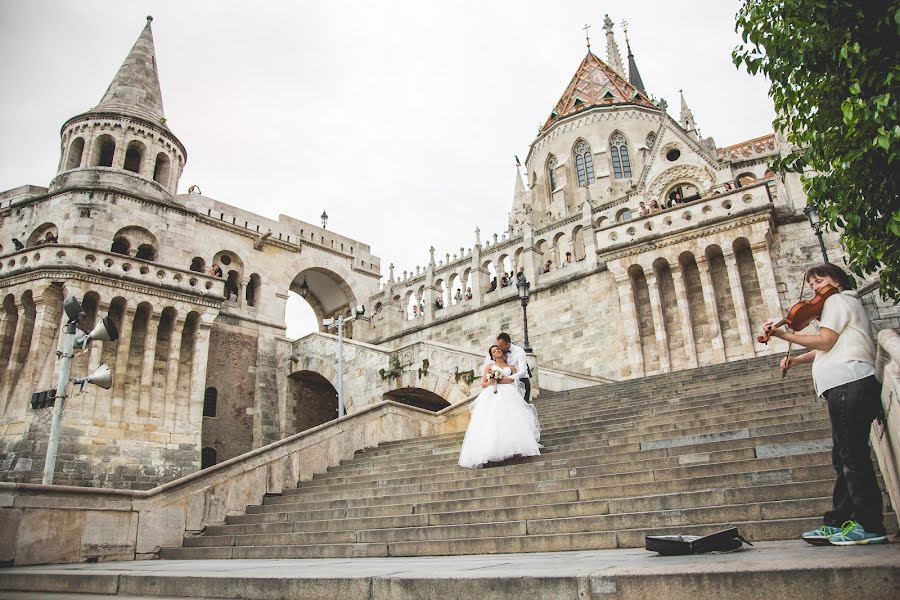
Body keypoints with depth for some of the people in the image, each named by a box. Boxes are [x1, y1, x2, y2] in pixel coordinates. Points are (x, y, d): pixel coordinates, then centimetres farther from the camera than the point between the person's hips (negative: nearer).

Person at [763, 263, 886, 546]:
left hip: (848, 384, -11)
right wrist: (797, 360, 18)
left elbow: (825, 341, -12)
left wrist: (782, 335, -8)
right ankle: (838, 523, 14)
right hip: (848, 387, 11)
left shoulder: (837, 300, 0)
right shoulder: (848, 304, 30)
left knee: (853, 456, -11)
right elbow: (830, 349, 27)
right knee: (845, 458, 10)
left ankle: (870, 527, -9)